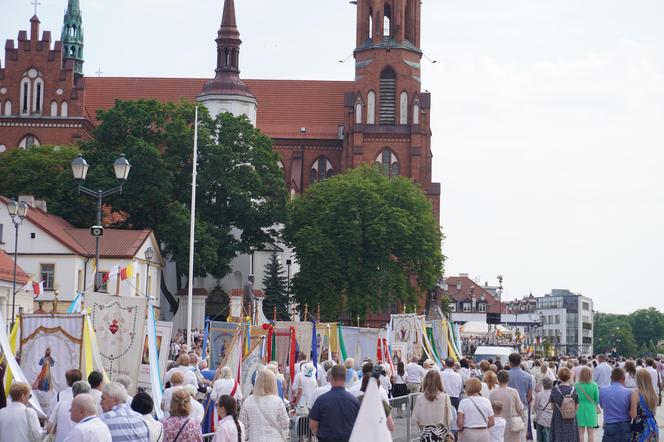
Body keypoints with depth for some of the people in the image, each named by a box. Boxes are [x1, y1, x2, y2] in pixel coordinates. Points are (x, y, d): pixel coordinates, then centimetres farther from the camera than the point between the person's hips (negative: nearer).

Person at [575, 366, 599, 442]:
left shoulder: (577, 385, -11)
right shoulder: (594, 385, -12)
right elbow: (597, 398, -2)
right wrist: (597, 405, 18)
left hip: (580, 409, 1)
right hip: (591, 409, -1)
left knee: (581, 432, 10)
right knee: (591, 432, 8)